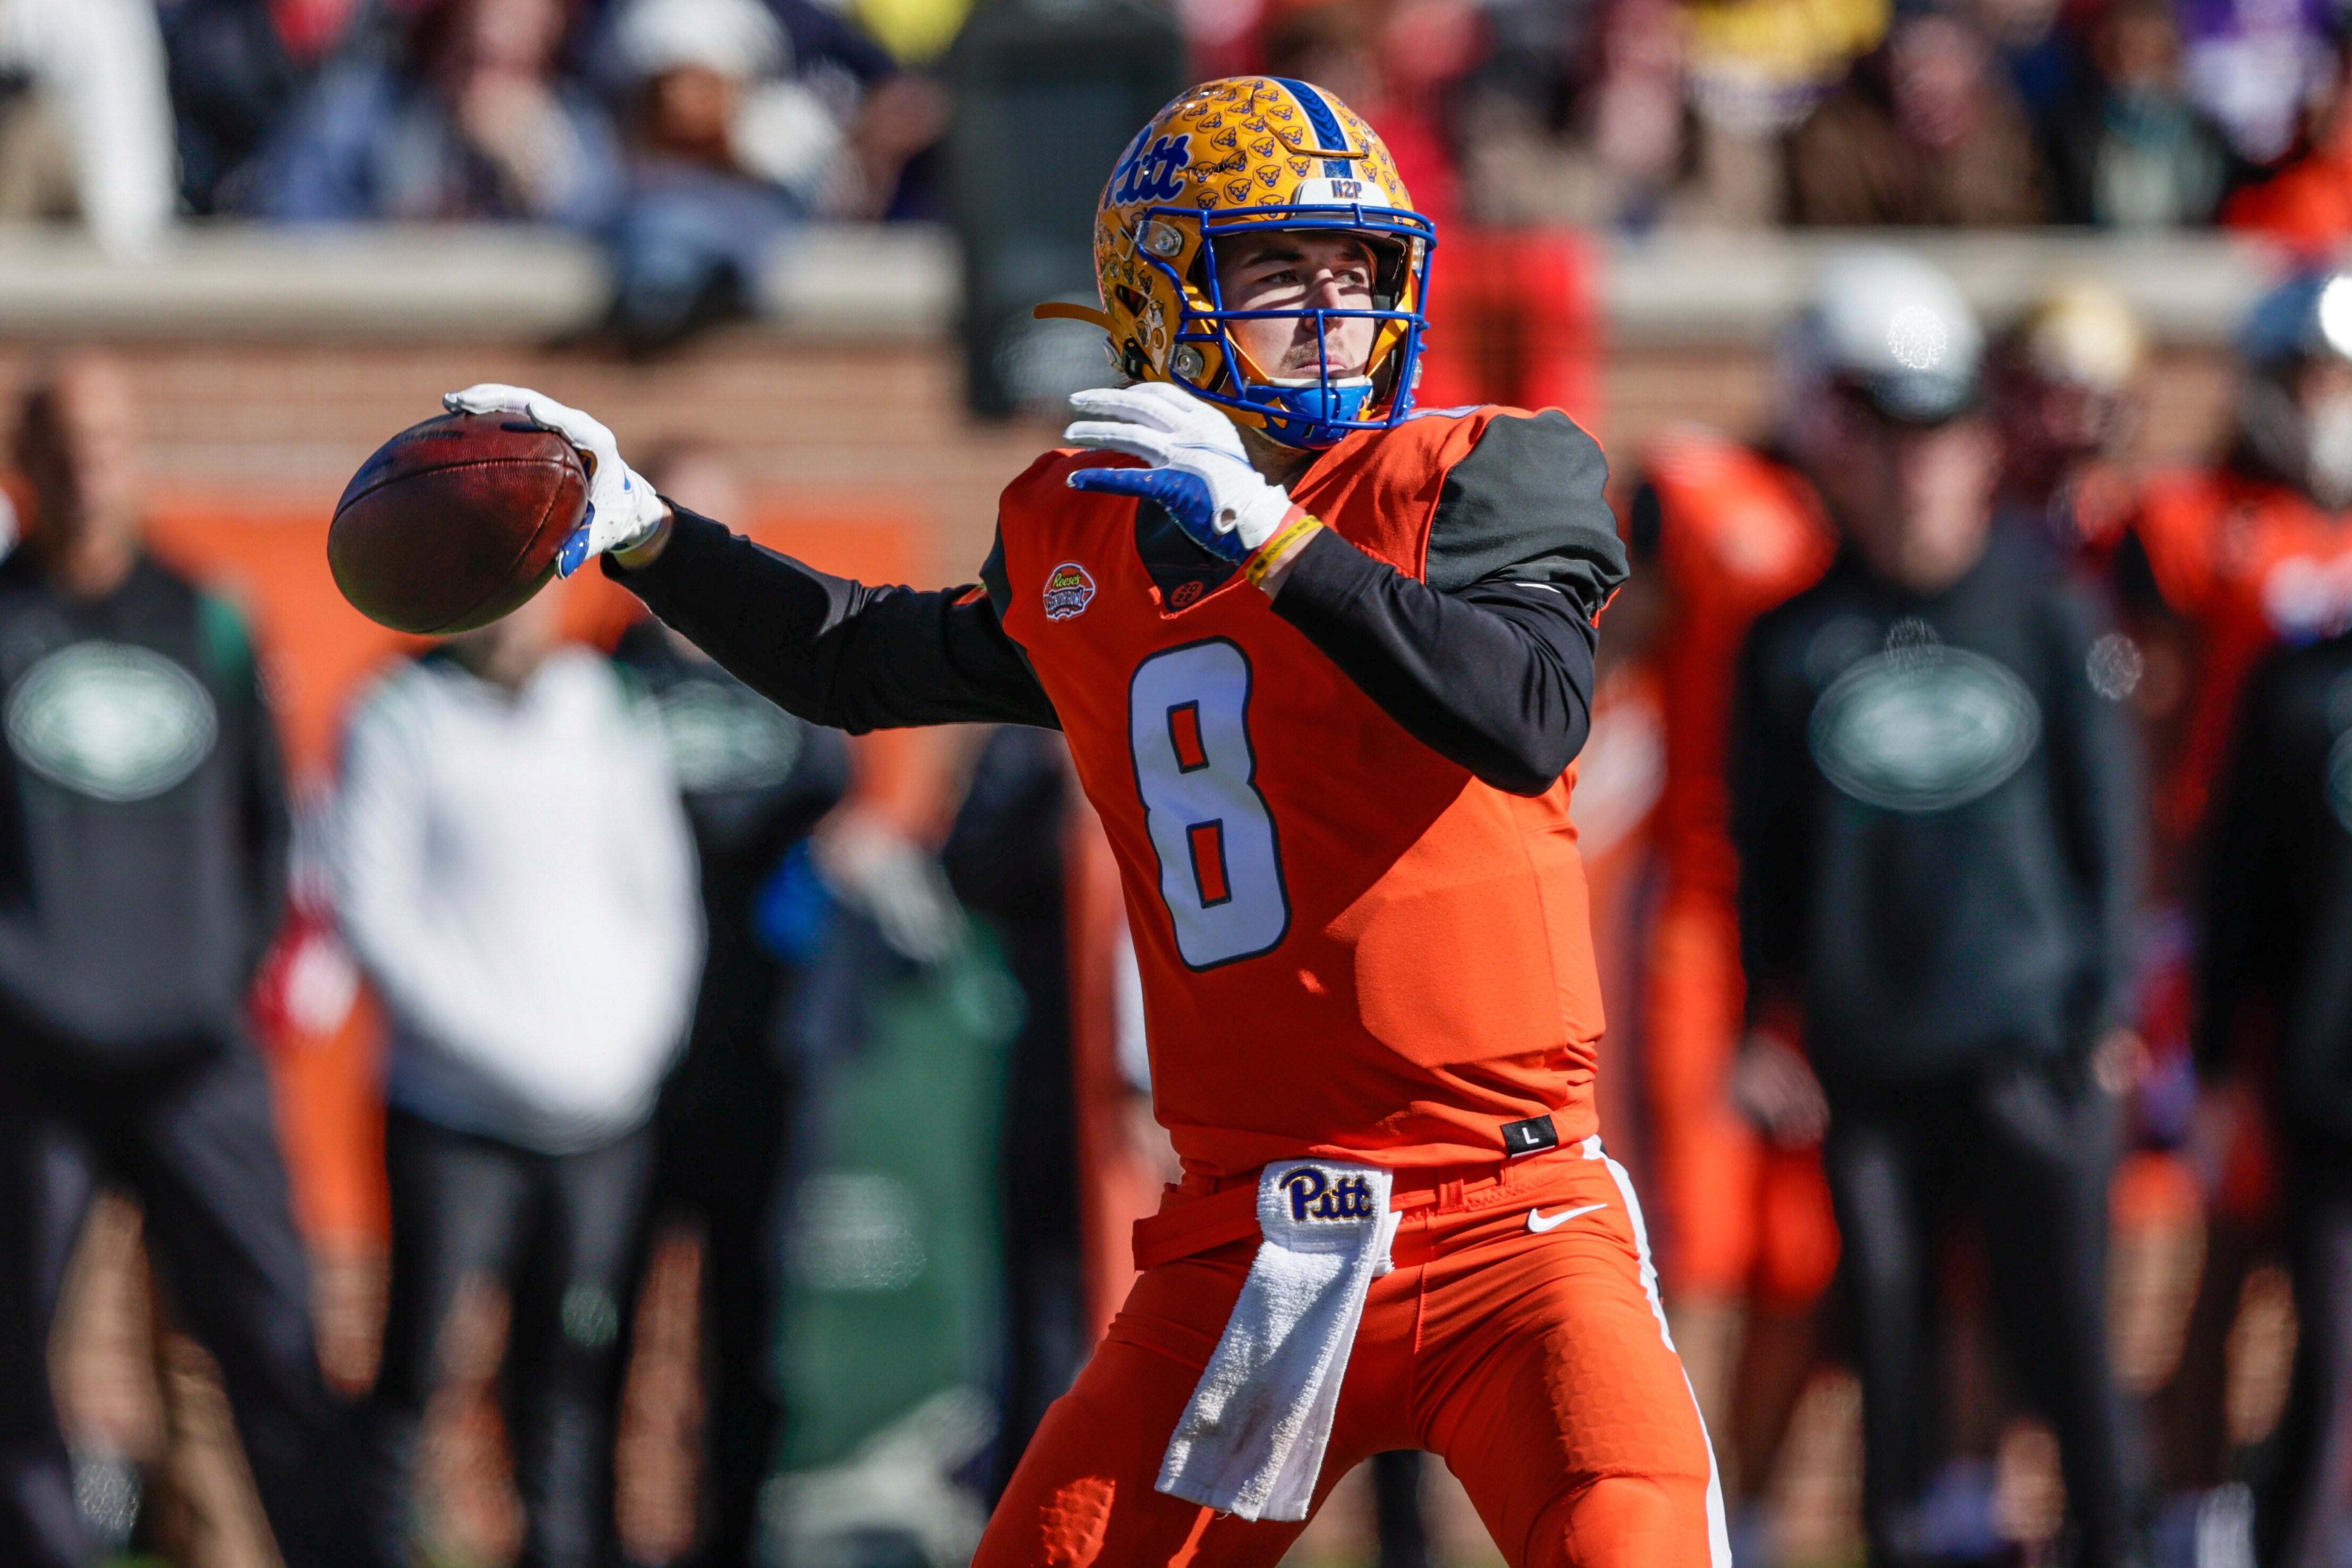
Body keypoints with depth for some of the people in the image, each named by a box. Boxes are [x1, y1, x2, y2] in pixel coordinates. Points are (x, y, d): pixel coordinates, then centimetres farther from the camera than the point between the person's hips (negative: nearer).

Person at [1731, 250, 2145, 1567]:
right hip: (1868, 1052, 1)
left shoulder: (2051, 611, 3)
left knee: (2064, 1333, -5)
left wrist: (2111, 1007, 1)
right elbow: (1766, 849, 9)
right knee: (1890, 1344, 3)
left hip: (2032, 1045, -1)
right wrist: (1769, 1027, 6)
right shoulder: (1797, 642, 5)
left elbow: (2109, 818, 6)